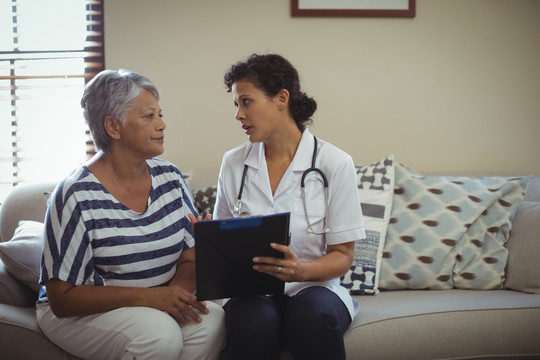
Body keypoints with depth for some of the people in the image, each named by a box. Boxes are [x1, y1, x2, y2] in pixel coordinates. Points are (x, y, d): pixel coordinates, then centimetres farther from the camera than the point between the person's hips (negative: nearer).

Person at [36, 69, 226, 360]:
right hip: (83, 312, -5)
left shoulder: (170, 178, 3)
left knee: (211, 319, -25)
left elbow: (190, 258, 5)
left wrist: (178, 290, -19)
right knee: (160, 334, -33)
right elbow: (62, 298, -16)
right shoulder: (76, 197, -16)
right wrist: (146, 296, -27)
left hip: (159, 303, 5)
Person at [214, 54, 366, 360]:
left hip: (315, 287, -1)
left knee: (312, 313, -36)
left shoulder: (334, 163, -4)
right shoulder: (234, 163, 7)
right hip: (252, 292, 2)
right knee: (256, 322, -33)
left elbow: (343, 256, -2)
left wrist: (301, 271, -23)